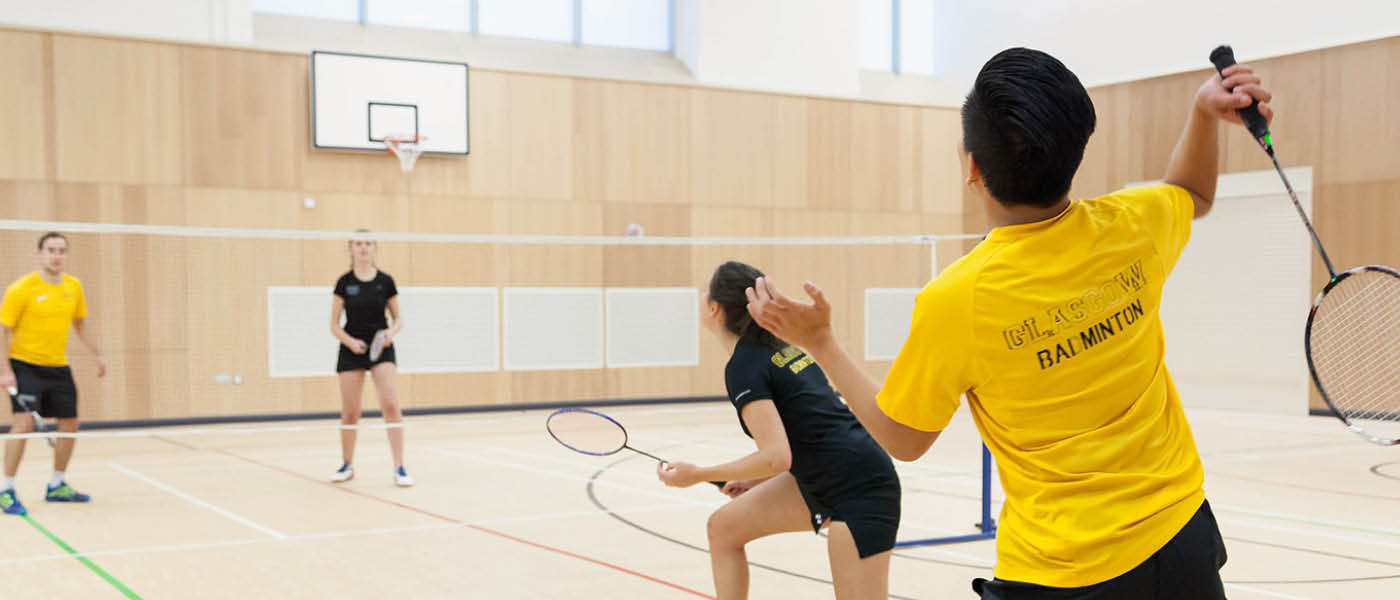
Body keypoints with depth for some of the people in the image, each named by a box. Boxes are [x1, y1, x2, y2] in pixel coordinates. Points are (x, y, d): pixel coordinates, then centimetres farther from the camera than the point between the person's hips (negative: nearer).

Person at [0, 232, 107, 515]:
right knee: (23, 424, -18)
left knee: (70, 425, 11)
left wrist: (97, 355, 15)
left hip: (59, 368, 6)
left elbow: (80, 324, 18)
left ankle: (57, 486, 28)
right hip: (25, 366, -6)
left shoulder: (74, 287, 4)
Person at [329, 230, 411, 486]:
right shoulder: (344, 282, -1)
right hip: (352, 350, 1)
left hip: (381, 349, -1)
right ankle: (347, 465, 26)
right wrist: (350, 341, -16)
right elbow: (334, 324, 2)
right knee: (349, 412, 6)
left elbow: (398, 318, 7)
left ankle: (399, 468, -12)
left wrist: (393, 330, -15)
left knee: (391, 405, -15)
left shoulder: (385, 281, 0)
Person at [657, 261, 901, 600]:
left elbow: (777, 458, -24)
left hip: (858, 489, -10)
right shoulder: (782, 346, 10)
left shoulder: (743, 366, -16)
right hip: (820, 480, 10)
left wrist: (696, 475, -14)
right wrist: (761, 479, 17)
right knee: (723, 527, 12)